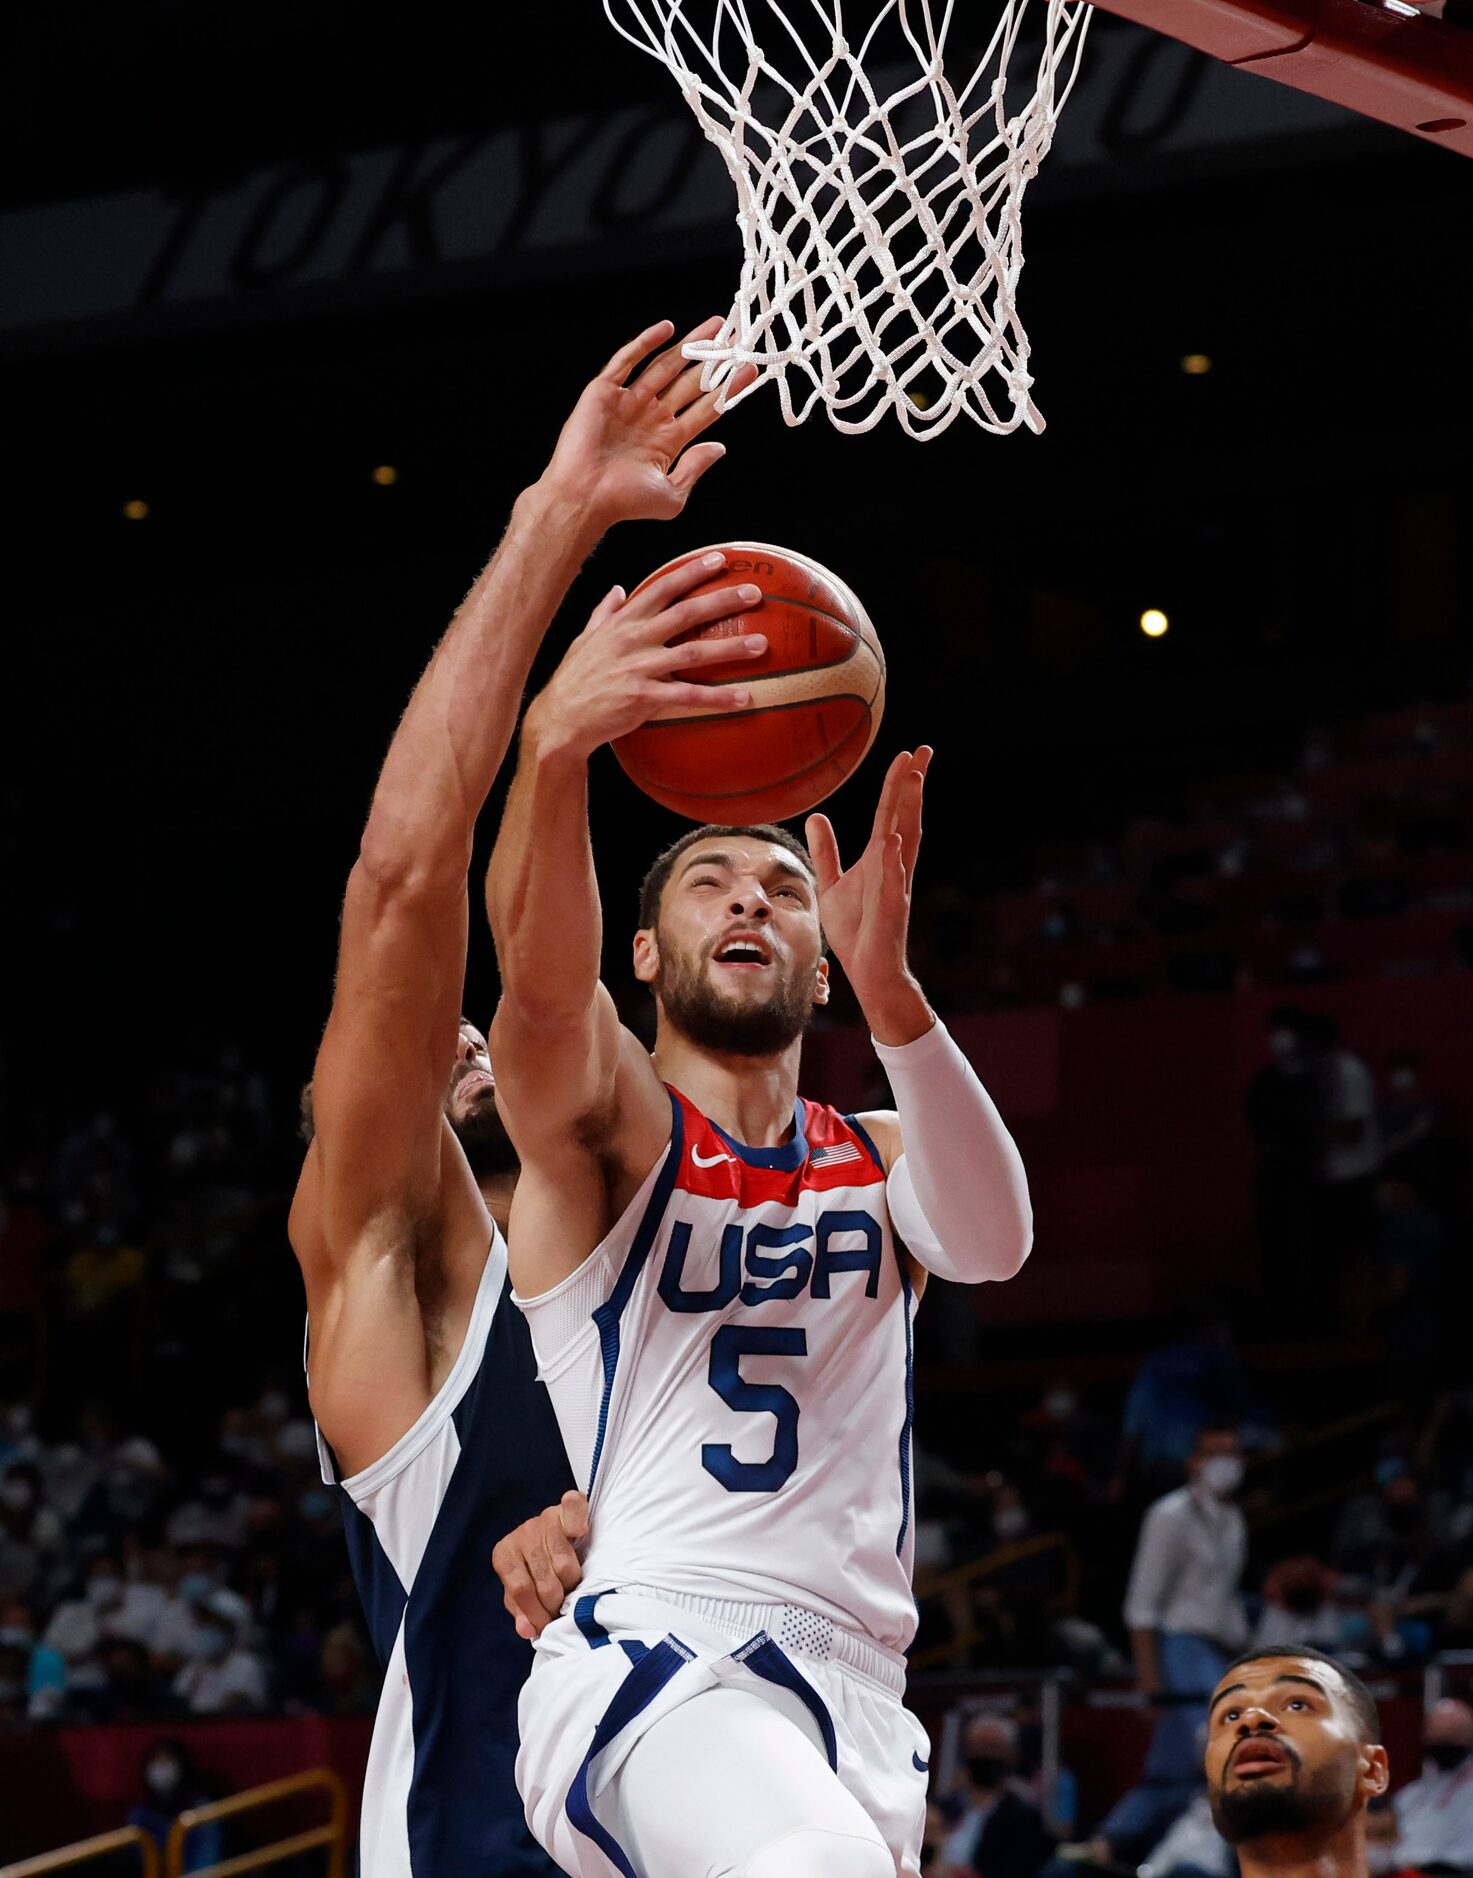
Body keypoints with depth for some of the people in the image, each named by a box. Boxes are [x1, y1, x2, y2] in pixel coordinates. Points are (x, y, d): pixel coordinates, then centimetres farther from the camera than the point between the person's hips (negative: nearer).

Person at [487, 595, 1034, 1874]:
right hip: (648, 1659, -6)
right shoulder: (606, 1122, 10)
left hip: (855, 1697, 6)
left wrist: (889, 987, -24)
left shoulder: (876, 1161, 20)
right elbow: (543, 978, -15)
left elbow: (994, 1241, -5)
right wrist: (554, 744, -36)